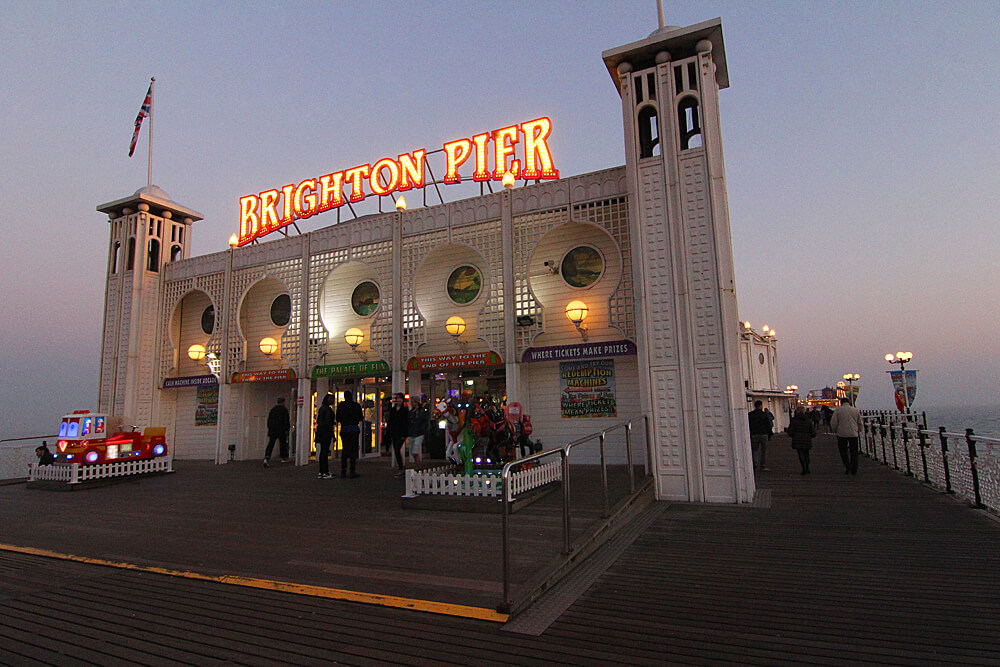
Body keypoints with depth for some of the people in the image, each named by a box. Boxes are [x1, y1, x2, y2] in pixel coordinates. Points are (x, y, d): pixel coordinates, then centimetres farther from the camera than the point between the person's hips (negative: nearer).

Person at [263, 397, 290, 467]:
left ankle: (266, 458, -18)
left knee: (270, 444, -1)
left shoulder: (272, 409, 11)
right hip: (281, 430, -4)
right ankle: (284, 458, 22)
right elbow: (286, 421, -10)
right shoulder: (284, 410, -6)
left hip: (272, 430, 4)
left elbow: (269, 420, 15)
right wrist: (287, 429, -1)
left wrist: (270, 428, 21)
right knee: (283, 444, 12)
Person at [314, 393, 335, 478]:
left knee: (322, 451, 12)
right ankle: (325, 473, -7)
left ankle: (321, 472, 16)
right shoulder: (327, 409, -12)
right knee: (325, 452, -8)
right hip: (326, 431, -10)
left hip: (320, 430, 10)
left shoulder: (321, 408, 16)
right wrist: (331, 434, -17)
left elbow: (318, 420, 19)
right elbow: (328, 421, -18)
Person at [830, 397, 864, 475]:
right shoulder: (856, 410, 7)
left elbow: (833, 422, -4)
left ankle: (847, 466, -6)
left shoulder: (838, 410, -1)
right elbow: (860, 423, 13)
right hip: (853, 434, 2)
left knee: (843, 451, 9)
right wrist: (859, 432, 26)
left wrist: (835, 430, 12)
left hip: (842, 434, -2)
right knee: (854, 452, 8)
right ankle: (854, 470, 9)